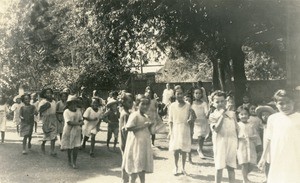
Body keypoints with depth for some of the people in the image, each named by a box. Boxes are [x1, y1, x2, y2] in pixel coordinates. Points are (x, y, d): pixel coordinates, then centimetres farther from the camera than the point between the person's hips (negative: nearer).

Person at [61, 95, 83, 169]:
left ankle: (74, 162, 8)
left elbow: (81, 120, 9)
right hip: (69, 131, -3)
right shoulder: (66, 111, -10)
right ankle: (69, 161, 28)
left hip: (77, 131, 3)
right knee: (69, 147, 9)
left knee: (76, 146, -3)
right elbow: (69, 122, -19)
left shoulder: (78, 110, 5)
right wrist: (78, 123, -15)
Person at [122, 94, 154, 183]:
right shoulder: (134, 115, -12)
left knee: (142, 169, 13)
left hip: (145, 145, 8)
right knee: (135, 170, -4)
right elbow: (128, 128, -24)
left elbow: (150, 131, 19)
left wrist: (150, 126, -2)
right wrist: (143, 126, -23)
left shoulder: (145, 116, 13)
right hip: (136, 145, -8)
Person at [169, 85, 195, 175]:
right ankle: (176, 167, 20)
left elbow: (190, 118, 3)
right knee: (175, 150, 2)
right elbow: (170, 120, 3)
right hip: (175, 129, 0)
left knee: (184, 150, 4)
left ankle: (183, 168, 19)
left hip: (185, 129, 0)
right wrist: (170, 131, -3)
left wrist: (190, 120, -20)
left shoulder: (188, 105, 0)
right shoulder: (172, 106, 1)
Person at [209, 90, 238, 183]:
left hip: (231, 143, 2)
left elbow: (236, 129, 10)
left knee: (231, 168, 9)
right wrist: (222, 116, -16)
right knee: (219, 168, 4)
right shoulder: (213, 116, -3)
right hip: (220, 144, -2)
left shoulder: (232, 114, 5)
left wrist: (237, 143, 6)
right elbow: (216, 129, -18)